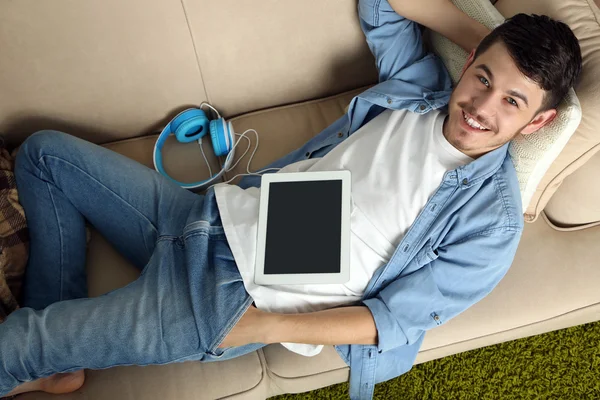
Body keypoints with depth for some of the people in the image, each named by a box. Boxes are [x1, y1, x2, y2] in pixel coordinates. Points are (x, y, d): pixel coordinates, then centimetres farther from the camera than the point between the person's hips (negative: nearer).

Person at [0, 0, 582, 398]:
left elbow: (394, 320, -12)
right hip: (217, 217, 7)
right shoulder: (420, 86, 2)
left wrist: (266, 326, -17)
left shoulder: (491, 221, -13)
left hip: (228, 306, -7)